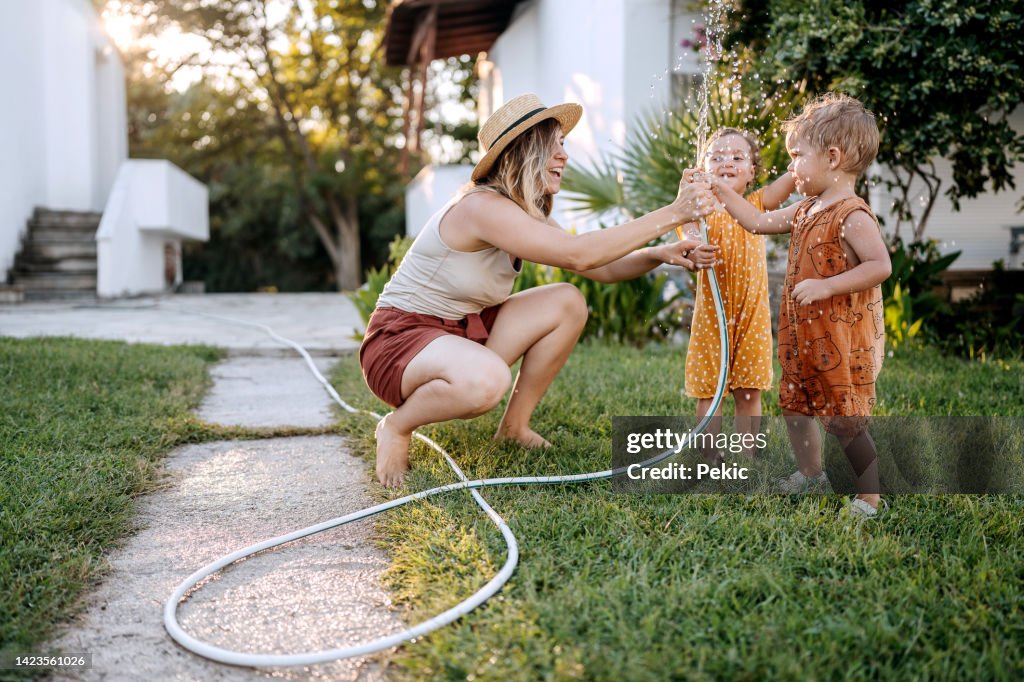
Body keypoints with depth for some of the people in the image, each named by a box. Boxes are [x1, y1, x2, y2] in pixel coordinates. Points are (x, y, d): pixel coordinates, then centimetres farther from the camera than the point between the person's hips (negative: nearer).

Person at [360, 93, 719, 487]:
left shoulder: (528, 216, 5)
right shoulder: (482, 206, -25)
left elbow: (602, 269, 1)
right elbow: (577, 254, -34)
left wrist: (661, 254, -18)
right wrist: (670, 215, -31)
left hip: (461, 330, 9)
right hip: (399, 338, -9)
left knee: (568, 303, -4)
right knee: (486, 379, -40)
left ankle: (514, 426, 7)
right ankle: (397, 427, -7)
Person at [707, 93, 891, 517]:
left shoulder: (852, 216, -19)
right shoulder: (806, 210, 9)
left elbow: (880, 265, -26)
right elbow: (759, 223, 19)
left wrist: (825, 286, -29)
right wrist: (722, 191, 15)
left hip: (843, 338, -9)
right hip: (805, 336, 9)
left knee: (844, 420, -4)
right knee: (795, 403, 20)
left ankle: (869, 497, 10)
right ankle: (810, 474, 38)